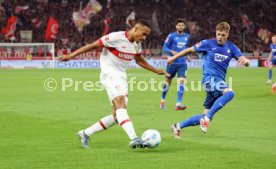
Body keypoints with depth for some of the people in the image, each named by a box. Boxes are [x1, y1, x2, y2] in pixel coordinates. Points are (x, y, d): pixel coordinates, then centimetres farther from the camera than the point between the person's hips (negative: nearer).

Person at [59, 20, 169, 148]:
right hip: (110, 74, -9)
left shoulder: (137, 44, 10)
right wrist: (71, 55, -12)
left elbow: (140, 61, 28)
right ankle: (134, 139, -41)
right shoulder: (116, 37, -15)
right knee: (120, 105, -27)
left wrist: (156, 71, 28)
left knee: (117, 116, 4)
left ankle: (85, 133, 15)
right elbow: (93, 46, -11)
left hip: (122, 77, 9)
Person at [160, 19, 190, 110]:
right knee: (168, 81, 10)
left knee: (181, 81, -15)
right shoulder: (171, 36, -5)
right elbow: (164, 48, -7)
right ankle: (162, 100, 33)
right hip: (172, 62, -2)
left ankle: (178, 104, -18)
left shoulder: (187, 36, 9)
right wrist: (172, 52, -24)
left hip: (182, 63, 2)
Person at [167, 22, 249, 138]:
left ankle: (178, 126, 19)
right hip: (210, 77, -5)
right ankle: (206, 119, -32)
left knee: (206, 116, 4)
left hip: (219, 81, 5)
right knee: (229, 93, -35)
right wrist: (173, 58, 18)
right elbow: (190, 49, 12)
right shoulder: (208, 44, -1)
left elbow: (245, 61, 1)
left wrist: (245, 61, -24)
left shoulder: (231, 48, 9)